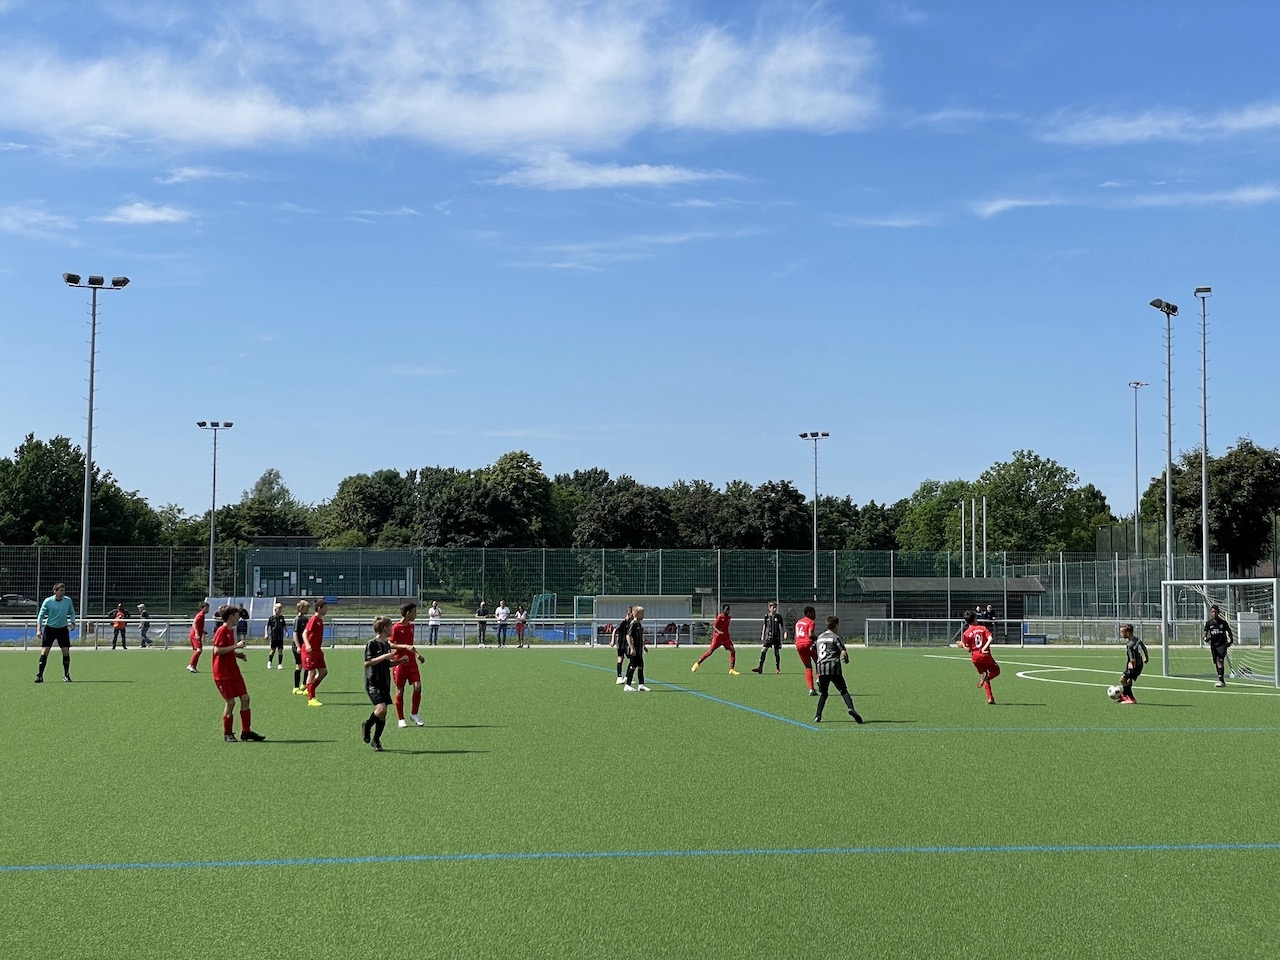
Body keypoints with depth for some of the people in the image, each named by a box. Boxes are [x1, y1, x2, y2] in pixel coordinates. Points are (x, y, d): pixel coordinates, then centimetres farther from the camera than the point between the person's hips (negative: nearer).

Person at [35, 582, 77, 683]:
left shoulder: (68, 600, -2)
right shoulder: (48, 601, -10)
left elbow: (72, 613, 11)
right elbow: (41, 615, -5)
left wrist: (72, 622, -7)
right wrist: (38, 630, -14)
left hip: (63, 629, 2)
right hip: (49, 628, -2)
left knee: (66, 651, -4)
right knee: (44, 651, -9)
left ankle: (66, 675, 10)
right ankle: (39, 676, -3)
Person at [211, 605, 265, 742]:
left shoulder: (231, 630, 13)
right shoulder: (221, 631, -14)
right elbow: (217, 650, -24)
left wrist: (238, 654, 9)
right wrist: (235, 646, -23)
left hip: (233, 670, 9)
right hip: (222, 673, -9)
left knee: (245, 698, 3)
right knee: (230, 702, -5)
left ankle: (246, 731, 9)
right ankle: (227, 734, 10)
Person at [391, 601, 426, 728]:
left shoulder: (411, 626, 12)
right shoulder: (396, 628, -11)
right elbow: (390, 645, -15)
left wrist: (417, 654, 26)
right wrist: (405, 646, -24)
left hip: (411, 661, 6)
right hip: (400, 662, -6)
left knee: (418, 686, -7)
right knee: (400, 691, 1)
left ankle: (414, 714, 9)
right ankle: (401, 719, 10)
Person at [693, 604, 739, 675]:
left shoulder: (728, 618, 8)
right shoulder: (720, 617, -12)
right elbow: (714, 626, -17)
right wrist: (718, 631, -34)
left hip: (726, 638, 6)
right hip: (718, 638, -6)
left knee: (733, 651, -9)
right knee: (710, 652, -5)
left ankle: (731, 670, -6)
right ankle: (698, 663, 13)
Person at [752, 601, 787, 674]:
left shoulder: (778, 616, 2)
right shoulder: (766, 616, 4)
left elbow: (781, 626, 6)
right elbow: (764, 626, 12)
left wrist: (784, 633, -7)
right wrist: (762, 636, 10)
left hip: (777, 637, -1)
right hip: (768, 637, 1)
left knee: (777, 652, 3)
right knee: (763, 651, -10)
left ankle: (777, 669, 13)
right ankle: (760, 667, -11)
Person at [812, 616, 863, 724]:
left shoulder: (820, 637, 20)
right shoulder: (835, 637, 0)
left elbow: (816, 653, 27)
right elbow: (844, 652, -9)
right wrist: (846, 659, 12)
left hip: (821, 667, 5)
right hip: (834, 668, -5)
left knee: (823, 693, 14)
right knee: (843, 691, -4)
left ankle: (817, 716, 4)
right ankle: (851, 708, -27)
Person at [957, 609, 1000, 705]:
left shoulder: (966, 633, -2)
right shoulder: (982, 628, 0)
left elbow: (969, 649, -2)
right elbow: (990, 638, -16)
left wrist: (962, 644, 14)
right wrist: (984, 648, -15)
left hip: (975, 657, 2)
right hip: (985, 655, -2)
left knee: (984, 675, 16)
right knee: (996, 671, 18)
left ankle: (990, 698, 4)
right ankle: (986, 677, -18)